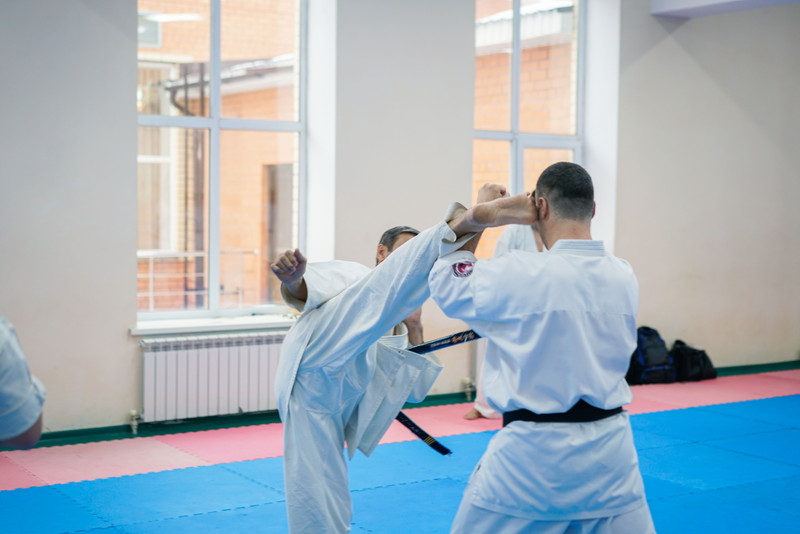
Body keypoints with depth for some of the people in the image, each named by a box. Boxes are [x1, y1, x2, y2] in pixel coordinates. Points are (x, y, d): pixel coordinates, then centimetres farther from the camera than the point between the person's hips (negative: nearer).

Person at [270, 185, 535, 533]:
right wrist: (292, 279, -27)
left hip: (336, 407, 6)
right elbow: (299, 293, 0)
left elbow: (416, 388, 33)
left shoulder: (393, 338, 40)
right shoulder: (349, 276, 21)